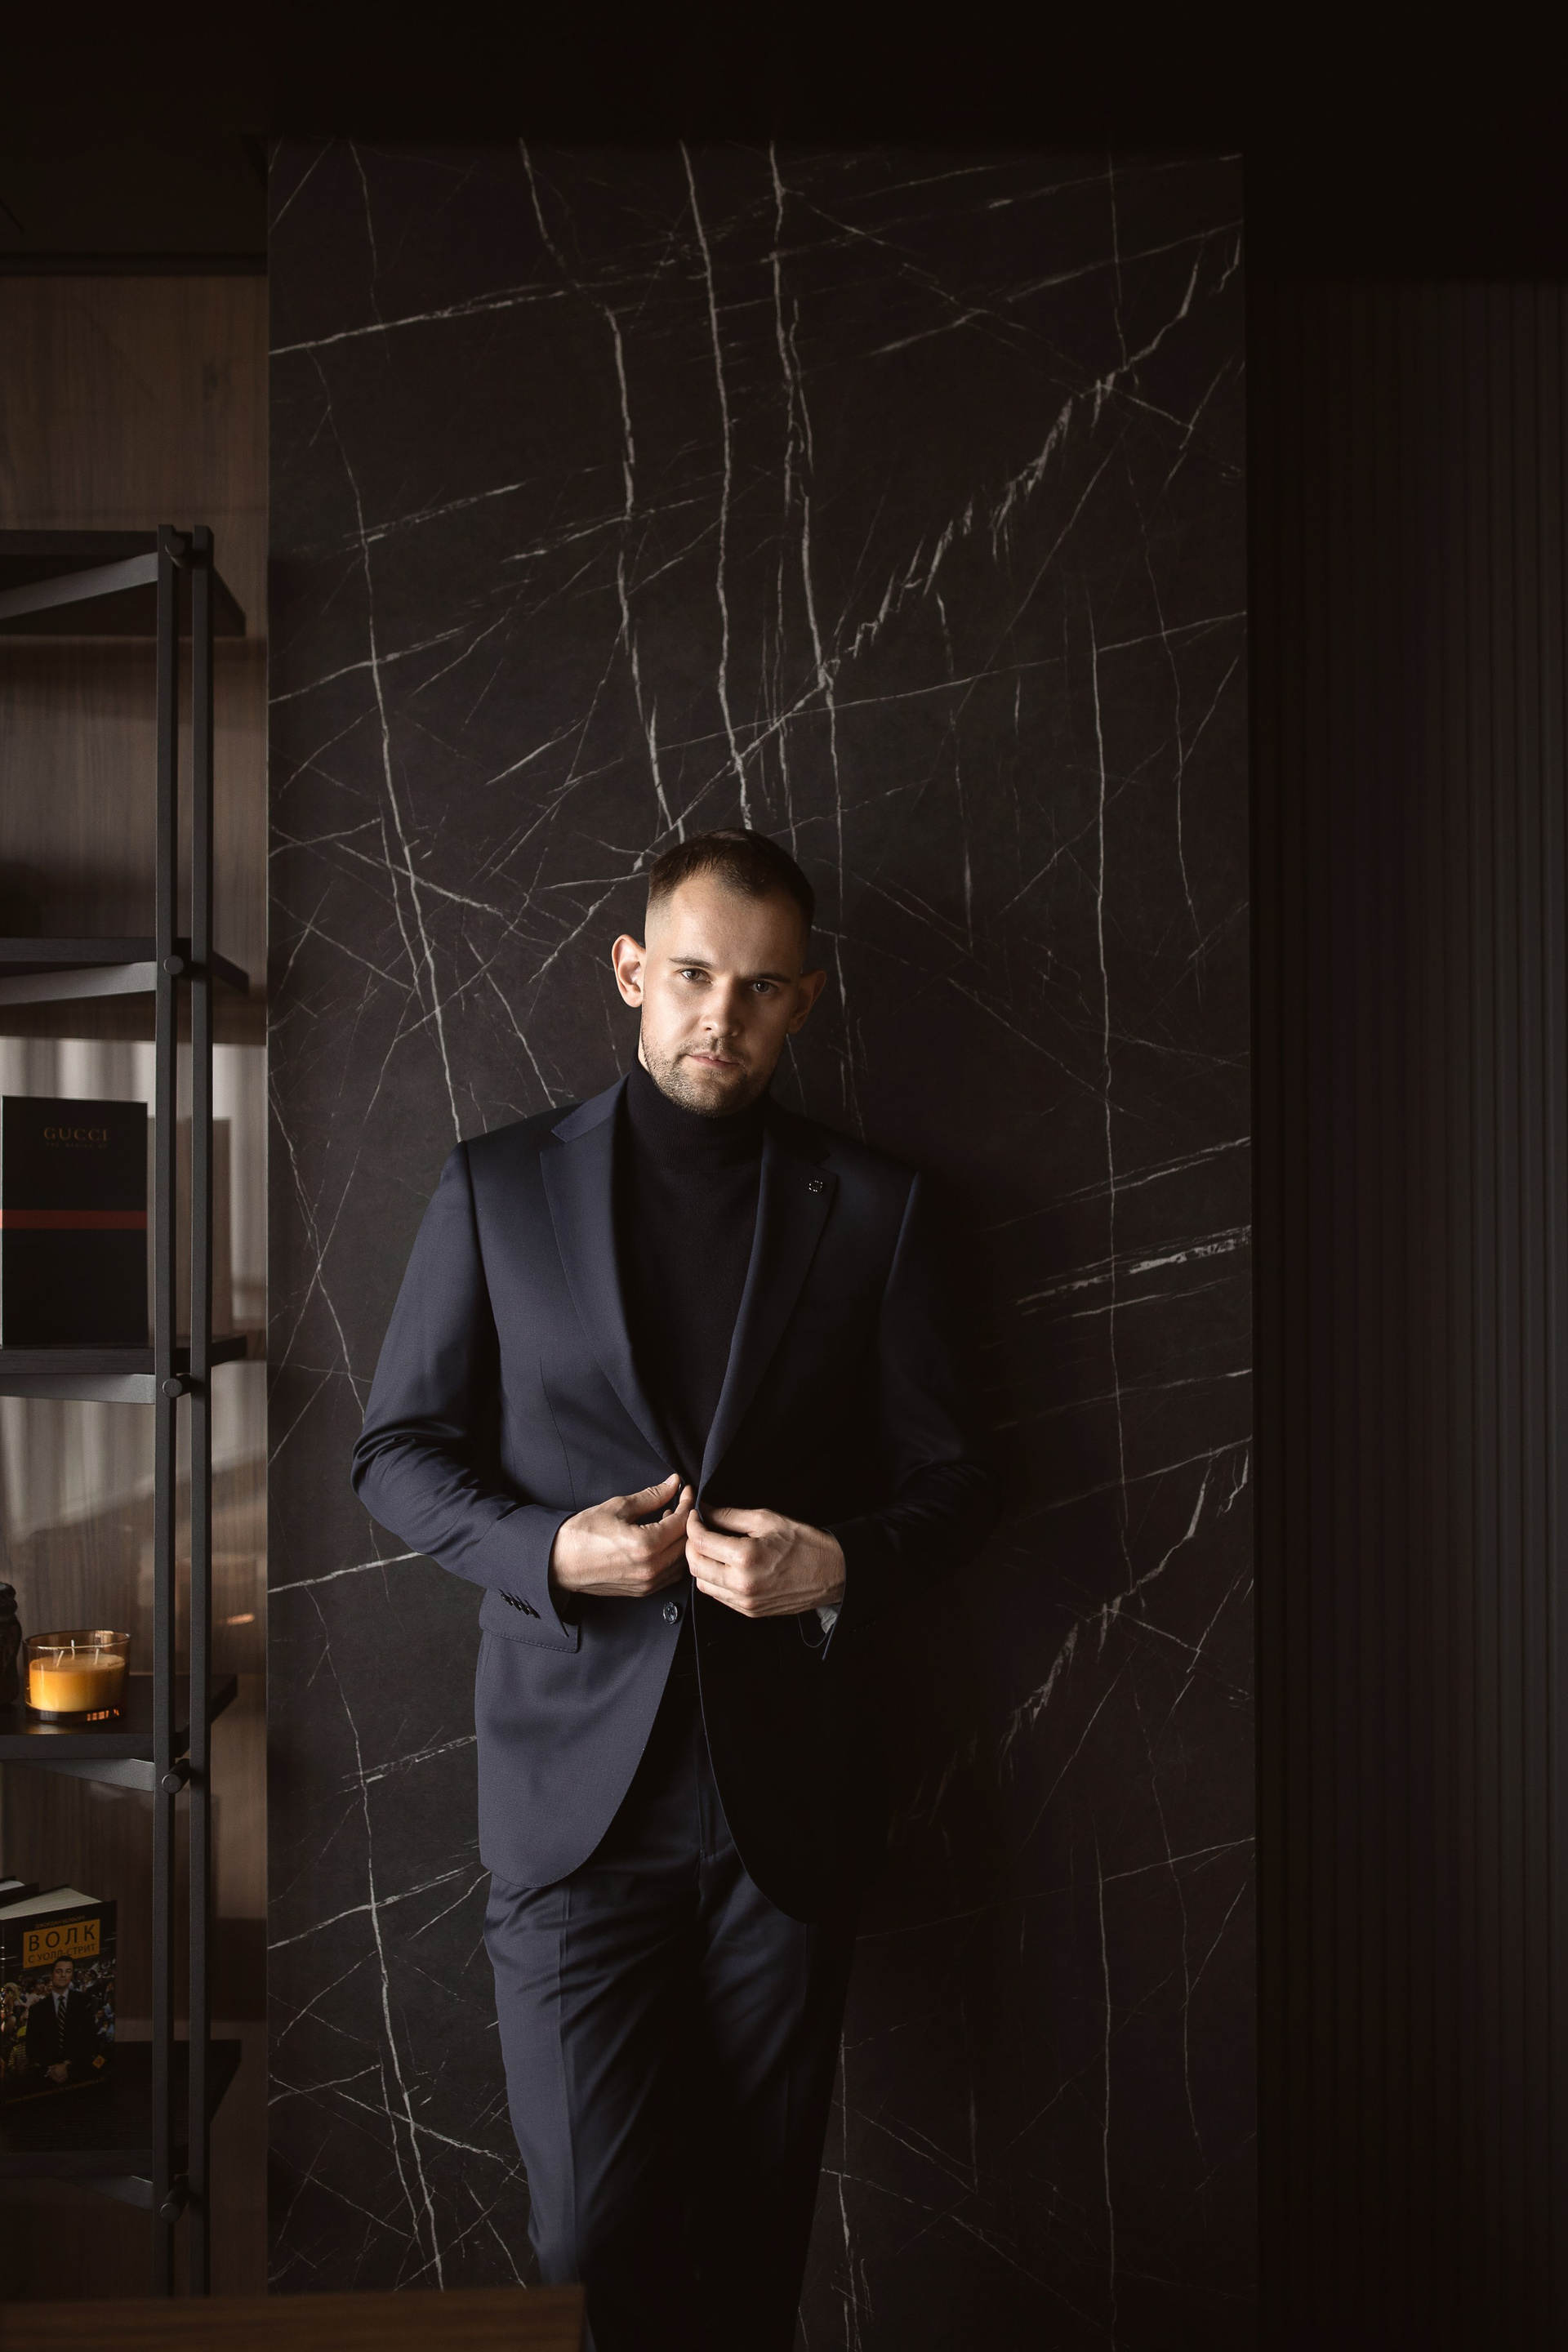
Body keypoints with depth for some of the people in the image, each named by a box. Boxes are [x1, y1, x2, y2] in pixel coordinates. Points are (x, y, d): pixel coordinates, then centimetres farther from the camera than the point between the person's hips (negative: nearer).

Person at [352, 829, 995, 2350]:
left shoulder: (873, 1207, 5)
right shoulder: (497, 1187, 4)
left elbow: (947, 1483, 7)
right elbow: (397, 1451, 6)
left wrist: (840, 1562, -14)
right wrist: (548, 1548, -12)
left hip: (790, 1797, 1)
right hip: (574, 1789, -1)